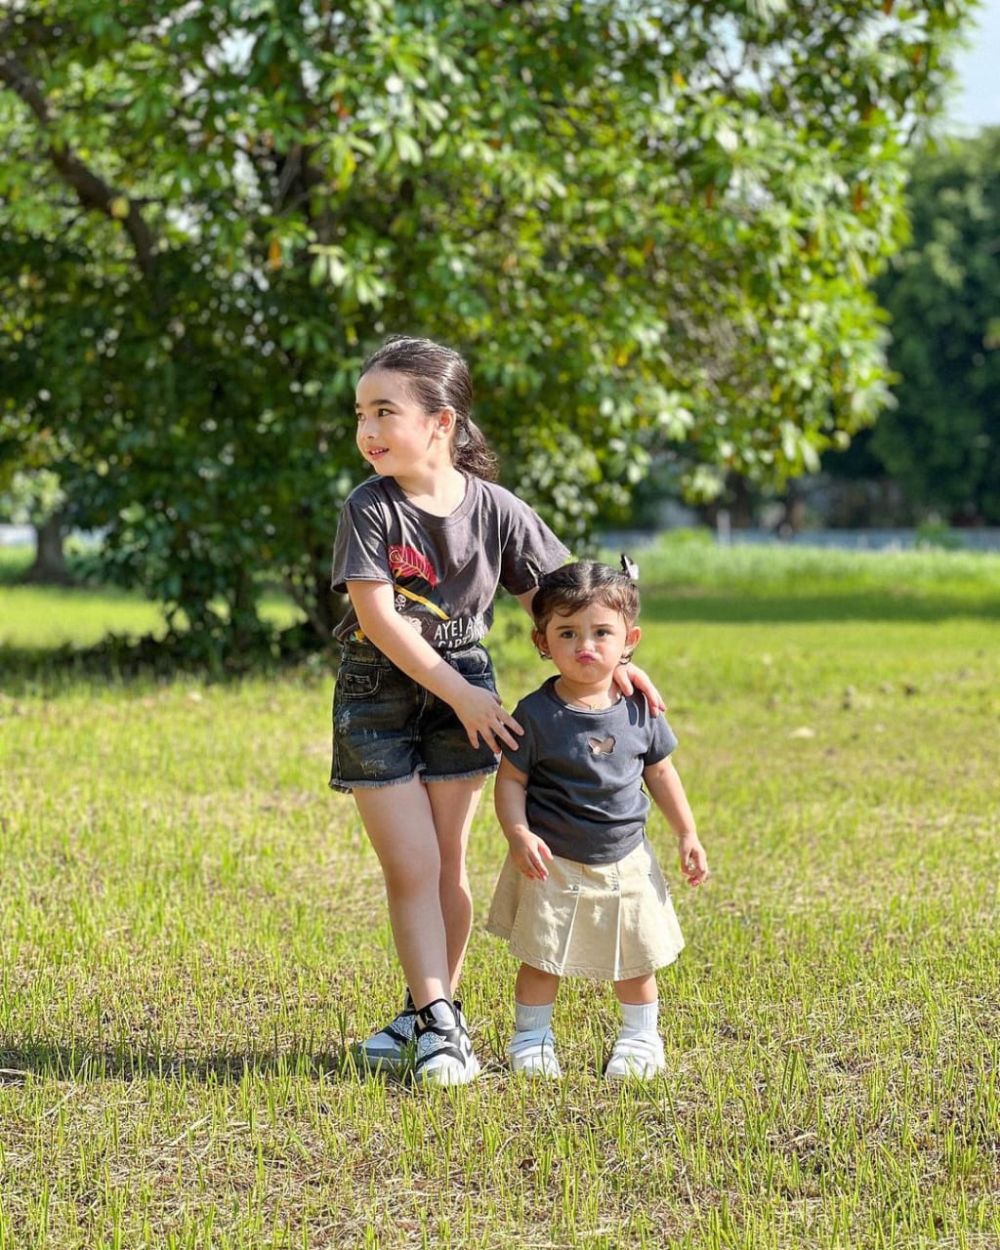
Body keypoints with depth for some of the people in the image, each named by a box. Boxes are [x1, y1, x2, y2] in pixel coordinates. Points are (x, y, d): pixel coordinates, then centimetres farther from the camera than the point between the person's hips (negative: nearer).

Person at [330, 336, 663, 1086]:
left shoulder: (496, 511, -10)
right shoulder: (370, 509, -15)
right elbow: (378, 616, -19)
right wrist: (462, 695, -21)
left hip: (463, 696, 2)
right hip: (378, 696, -2)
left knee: (446, 862, 8)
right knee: (410, 866, -5)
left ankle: (431, 1009, 21)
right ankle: (437, 1021, -1)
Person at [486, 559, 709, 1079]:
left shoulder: (638, 710, -3)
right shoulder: (537, 714, -13)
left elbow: (660, 772, 9)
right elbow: (511, 781, -8)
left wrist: (687, 834, 8)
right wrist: (519, 835, -22)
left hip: (625, 860, 3)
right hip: (553, 864, -3)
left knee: (635, 959, 13)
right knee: (540, 959, 3)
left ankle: (640, 1038, 32)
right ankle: (531, 1037, 22)